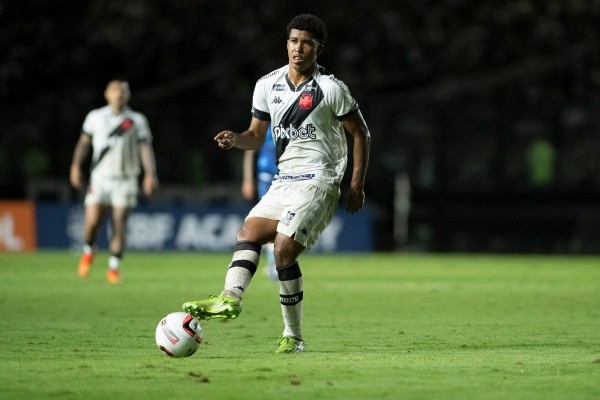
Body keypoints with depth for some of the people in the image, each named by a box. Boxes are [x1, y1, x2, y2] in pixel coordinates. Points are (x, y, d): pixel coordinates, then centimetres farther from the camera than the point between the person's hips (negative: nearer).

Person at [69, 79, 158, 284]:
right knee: (92, 221, -12)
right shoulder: (95, 117, 9)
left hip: (125, 179, 0)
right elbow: (84, 143, 16)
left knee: (119, 224, -5)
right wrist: (76, 166, 5)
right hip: (100, 177, 0)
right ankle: (88, 251, 19)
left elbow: (145, 147, -1)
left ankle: (114, 267, 9)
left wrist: (150, 173, -13)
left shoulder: (137, 120, 5)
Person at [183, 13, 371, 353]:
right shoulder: (268, 85, 9)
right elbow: (257, 136, 16)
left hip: (318, 180, -7)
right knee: (249, 232, -10)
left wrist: (357, 185, -4)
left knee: (284, 250, -16)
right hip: (285, 180, 7)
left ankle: (293, 337, -8)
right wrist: (236, 139, -8)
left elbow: (361, 134, 1)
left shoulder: (332, 89, -7)